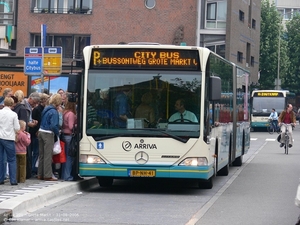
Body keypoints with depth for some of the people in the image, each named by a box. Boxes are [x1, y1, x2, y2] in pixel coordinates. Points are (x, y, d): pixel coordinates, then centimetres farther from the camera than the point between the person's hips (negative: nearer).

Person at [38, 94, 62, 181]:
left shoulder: (45, 109, 9)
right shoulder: (54, 112, -16)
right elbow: (54, 125, -21)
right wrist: (57, 132, -4)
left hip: (41, 131, 8)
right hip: (48, 134, -8)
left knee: (41, 154, 14)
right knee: (48, 155, -2)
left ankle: (40, 174, 20)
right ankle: (48, 175, 1)